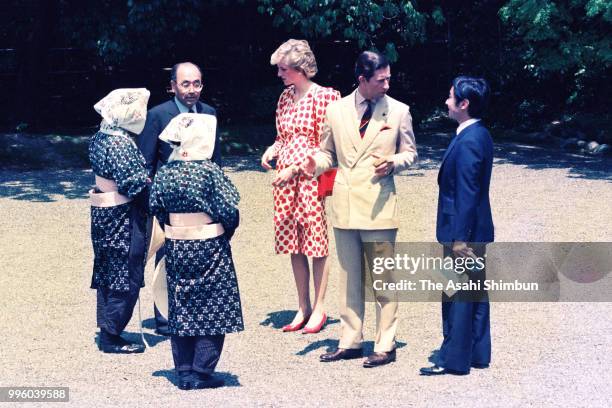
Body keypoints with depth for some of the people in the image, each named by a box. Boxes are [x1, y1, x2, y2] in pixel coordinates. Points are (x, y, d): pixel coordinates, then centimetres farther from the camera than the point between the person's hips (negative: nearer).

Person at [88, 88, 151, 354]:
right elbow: (135, 184, -22)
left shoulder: (101, 137, 8)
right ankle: (111, 336, 4)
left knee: (108, 273, 15)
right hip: (122, 217, -9)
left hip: (102, 212, 9)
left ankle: (107, 332, 22)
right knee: (126, 278, -1)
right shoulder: (121, 143, -20)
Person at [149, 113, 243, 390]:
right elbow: (229, 211, -17)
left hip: (176, 250, 4)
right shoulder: (209, 172, -16)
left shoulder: (164, 173, -2)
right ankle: (202, 372, 4)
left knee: (181, 309, 12)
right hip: (209, 250, -4)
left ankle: (184, 372, 14)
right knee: (211, 310, 5)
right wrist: (225, 233, 2)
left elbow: (156, 208, 3)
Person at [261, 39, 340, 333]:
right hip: (285, 180, 7)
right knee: (293, 245, 10)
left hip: (312, 178, -7)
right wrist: (271, 151, 0)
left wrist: (295, 168, -17)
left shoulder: (324, 97, -9)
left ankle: (318, 309, 9)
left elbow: (326, 146, -12)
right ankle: (303, 307, 19)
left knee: (316, 243, 0)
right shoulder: (285, 97, 12)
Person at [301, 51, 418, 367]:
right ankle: (350, 341, 21)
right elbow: (329, 152, 14)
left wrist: (393, 162, -13)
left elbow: (410, 152, 8)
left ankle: (385, 346, 9)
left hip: (379, 205, -3)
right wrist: (316, 163, -8)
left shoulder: (399, 111, 0)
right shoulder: (336, 110, 6)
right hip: (344, 206, 3)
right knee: (348, 278, 11)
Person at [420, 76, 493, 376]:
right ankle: (477, 354, 25)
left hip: (464, 231, -10)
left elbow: (466, 194, -22)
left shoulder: (467, 142, -20)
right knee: (474, 293, 16)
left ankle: (454, 359, 6)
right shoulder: (480, 135, 10)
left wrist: (459, 239, -21)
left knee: (457, 297, -2)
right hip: (477, 230, 10)